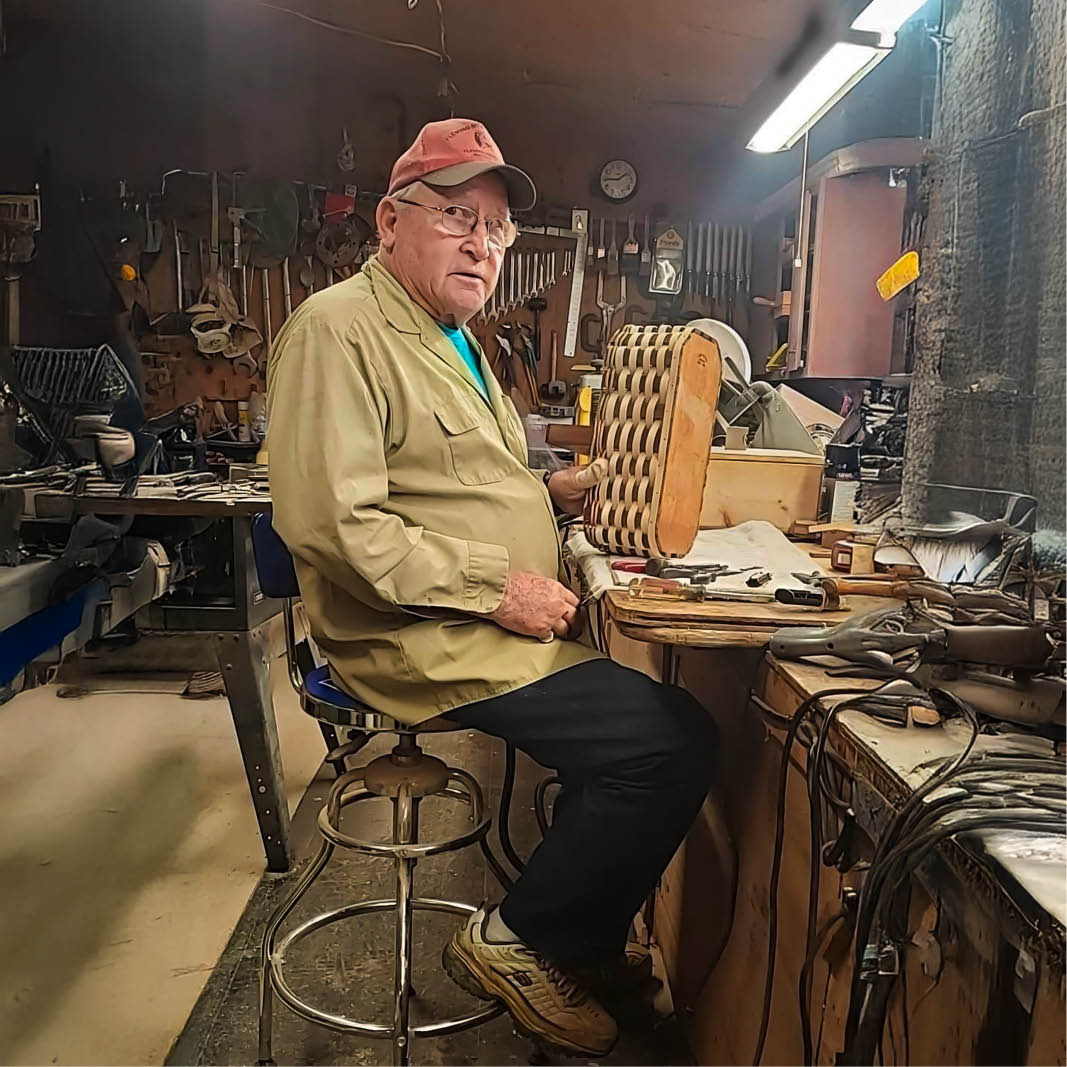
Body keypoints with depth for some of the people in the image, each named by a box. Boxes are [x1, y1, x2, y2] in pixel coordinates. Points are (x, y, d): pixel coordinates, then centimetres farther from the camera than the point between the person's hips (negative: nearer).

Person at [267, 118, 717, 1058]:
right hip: (427, 640, -10)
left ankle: (580, 944, 27)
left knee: (655, 719, 11)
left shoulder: (455, 340, 20)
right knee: (676, 742, -15)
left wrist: (547, 490, 10)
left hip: (498, 619, 10)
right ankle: (516, 944, 5)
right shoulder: (341, 328, -13)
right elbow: (330, 523, -23)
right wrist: (496, 583, -21)